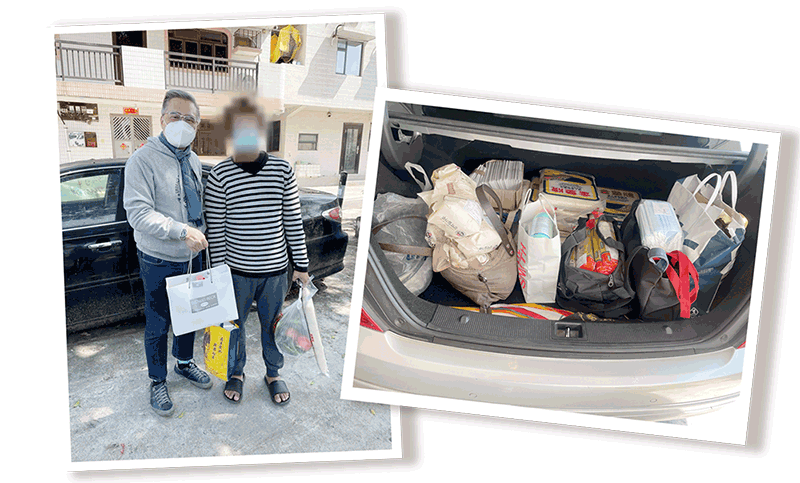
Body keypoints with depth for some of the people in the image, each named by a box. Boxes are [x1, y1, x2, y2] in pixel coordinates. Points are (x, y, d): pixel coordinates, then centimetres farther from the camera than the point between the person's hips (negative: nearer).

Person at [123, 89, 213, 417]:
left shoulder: (193, 160, 6)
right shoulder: (143, 160, -17)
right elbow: (138, 213, -25)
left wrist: (202, 233, 9)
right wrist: (183, 232, -30)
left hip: (192, 256, 6)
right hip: (159, 261, -6)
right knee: (157, 325, 7)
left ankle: (184, 363, 42)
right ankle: (157, 381, 27)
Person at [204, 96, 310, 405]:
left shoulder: (283, 171, -4)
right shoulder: (220, 175, -9)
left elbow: (293, 222, 1)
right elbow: (215, 230, -4)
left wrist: (301, 265, 3)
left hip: (276, 268, 1)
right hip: (237, 269, -1)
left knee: (273, 324, 16)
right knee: (234, 324, 17)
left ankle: (273, 373, 40)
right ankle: (237, 372, 43)